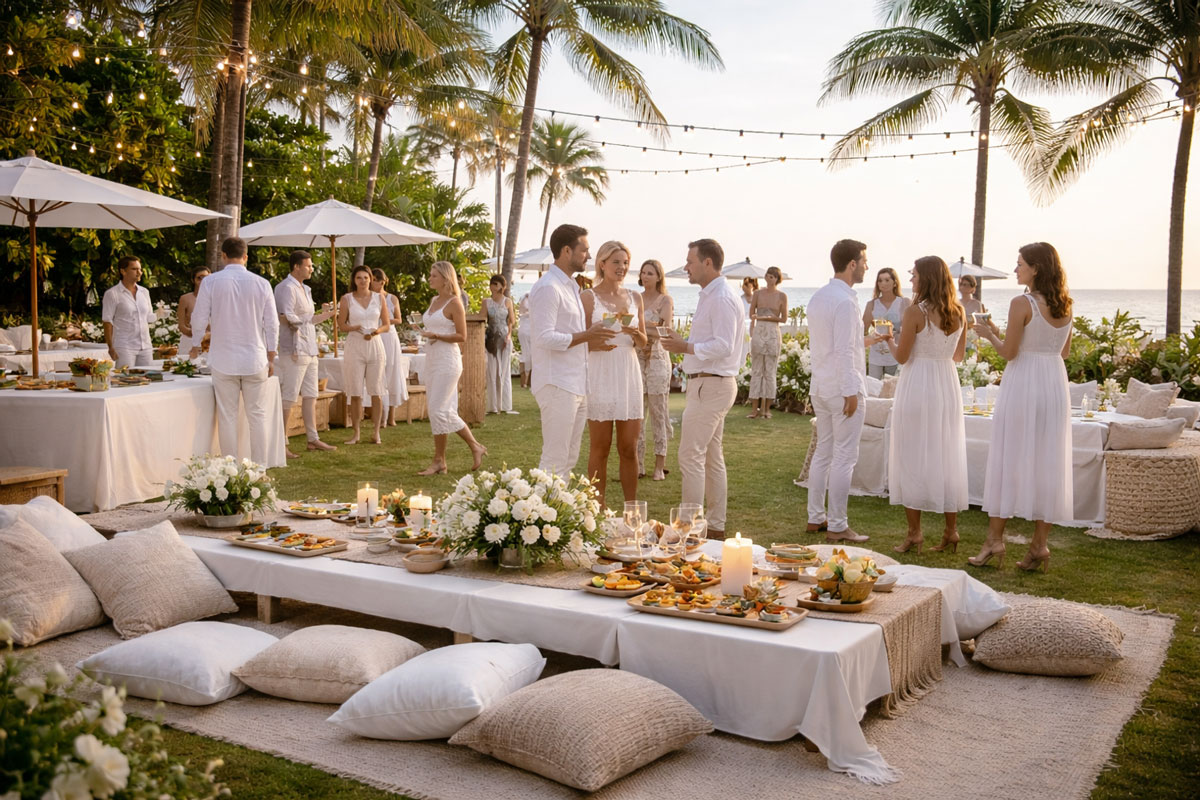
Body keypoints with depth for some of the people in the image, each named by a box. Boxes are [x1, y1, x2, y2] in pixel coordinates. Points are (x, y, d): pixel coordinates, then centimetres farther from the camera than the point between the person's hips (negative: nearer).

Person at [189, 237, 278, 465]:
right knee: (257, 416, 7)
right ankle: (260, 467, 9)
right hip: (255, 360, 1)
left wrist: (196, 346, 18)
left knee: (227, 417, 5)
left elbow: (199, 320, 0)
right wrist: (271, 358, 11)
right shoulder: (261, 283, -2)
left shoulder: (211, 282, -5)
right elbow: (272, 324, 1)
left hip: (224, 361, -1)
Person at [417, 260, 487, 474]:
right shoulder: (433, 301, 15)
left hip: (447, 361, -8)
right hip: (432, 360, 8)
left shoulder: (454, 303, -8)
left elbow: (462, 336, -11)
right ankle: (441, 462, 10)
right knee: (444, 412, 8)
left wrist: (437, 336, -21)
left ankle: (438, 462, 2)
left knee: (438, 411, -10)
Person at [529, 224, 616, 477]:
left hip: (576, 386, 10)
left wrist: (593, 334, 8)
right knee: (555, 461, -7)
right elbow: (544, 338, -21)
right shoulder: (548, 287, -13)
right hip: (557, 385, -10)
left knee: (569, 458, 13)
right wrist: (587, 335, -17)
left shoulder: (571, 287, 19)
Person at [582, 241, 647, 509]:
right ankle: (599, 509, 11)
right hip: (600, 375, -4)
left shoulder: (635, 298, 12)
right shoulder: (588, 297, -2)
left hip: (629, 375, 4)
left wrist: (635, 333, -8)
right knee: (600, 448, 2)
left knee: (629, 448, 7)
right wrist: (596, 344, -23)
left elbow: (643, 342, 14)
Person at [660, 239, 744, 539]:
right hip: (710, 383, 11)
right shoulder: (711, 296, 17)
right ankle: (716, 525, 19)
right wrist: (685, 343, 10)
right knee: (712, 458, 13)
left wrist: (685, 347, -18)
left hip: (710, 386, -11)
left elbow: (724, 346, -24)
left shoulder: (721, 299, -16)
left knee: (690, 457, -9)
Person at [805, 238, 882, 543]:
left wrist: (863, 342, 22)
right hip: (842, 388, -9)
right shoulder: (845, 301, -17)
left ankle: (816, 517, 21)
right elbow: (844, 351, -20)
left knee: (823, 452, 15)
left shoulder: (818, 297, 11)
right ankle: (837, 526, 2)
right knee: (844, 457, -3)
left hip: (820, 386, 9)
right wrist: (851, 392, -19)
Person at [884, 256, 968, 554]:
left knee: (913, 457, 2)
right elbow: (958, 355, 14)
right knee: (948, 457, 10)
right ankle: (951, 531, 14)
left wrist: (889, 340, 10)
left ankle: (914, 532, 5)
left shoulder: (915, 312, -12)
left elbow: (901, 357, -9)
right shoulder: (958, 313, 5)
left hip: (918, 384, -6)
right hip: (948, 385, 6)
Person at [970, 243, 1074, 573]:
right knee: (1047, 462, 8)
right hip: (1055, 384, 6)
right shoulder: (1065, 306, 8)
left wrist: (990, 334, 6)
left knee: (1008, 459, 2)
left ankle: (995, 539, 6)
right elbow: (1064, 351, 16)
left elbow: (1009, 352, -13)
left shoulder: (1022, 304, -12)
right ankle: (1040, 544, 11)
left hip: (1023, 384, -6)